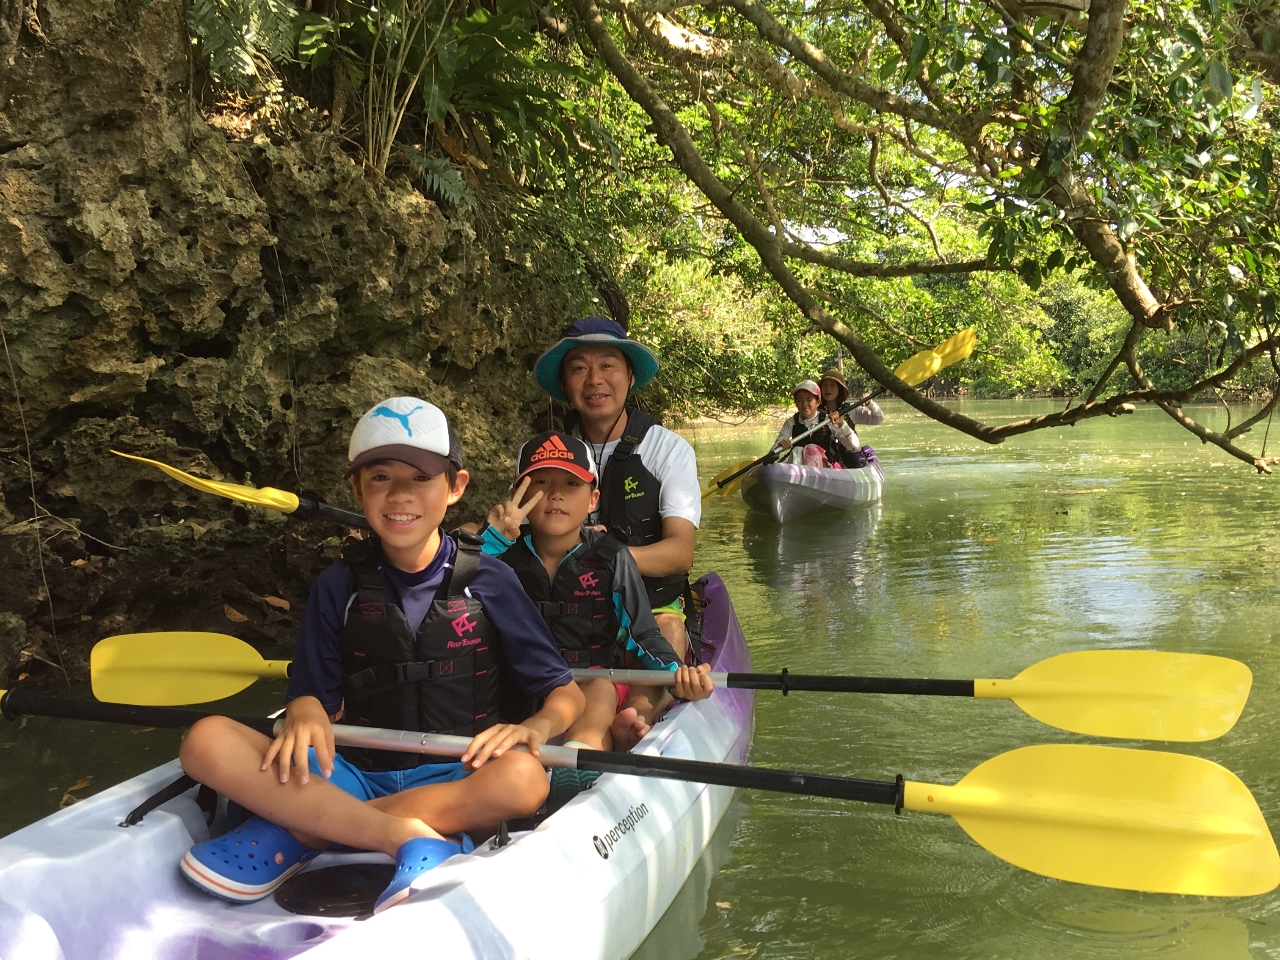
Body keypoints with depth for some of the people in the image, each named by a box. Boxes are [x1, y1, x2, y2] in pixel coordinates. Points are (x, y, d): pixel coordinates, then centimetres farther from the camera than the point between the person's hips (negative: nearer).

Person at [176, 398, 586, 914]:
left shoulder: (489, 580, 2)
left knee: (522, 777, -36)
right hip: (355, 776, 1)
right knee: (207, 740, -20)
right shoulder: (339, 587, 7)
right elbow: (316, 694, 6)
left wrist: (536, 726, -20)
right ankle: (413, 841, -30)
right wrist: (305, 716, -18)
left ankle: (292, 830, -24)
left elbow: (566, 692, 3)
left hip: (456, 782, -1)